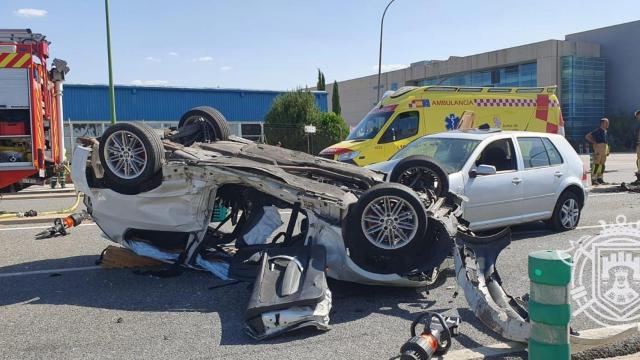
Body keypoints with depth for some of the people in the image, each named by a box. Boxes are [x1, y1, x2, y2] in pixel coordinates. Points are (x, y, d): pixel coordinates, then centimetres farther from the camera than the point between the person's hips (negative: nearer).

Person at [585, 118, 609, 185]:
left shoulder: (605, 131, 15)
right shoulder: (597, 131, -10)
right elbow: (587, 137, -11)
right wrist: (594, 143, -10)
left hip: (604, 150, 9)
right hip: (598, 149, -8)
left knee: (602, 165, 10)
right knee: (596, 164, -9)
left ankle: (600, 179, 16)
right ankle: (593, 180, -8)